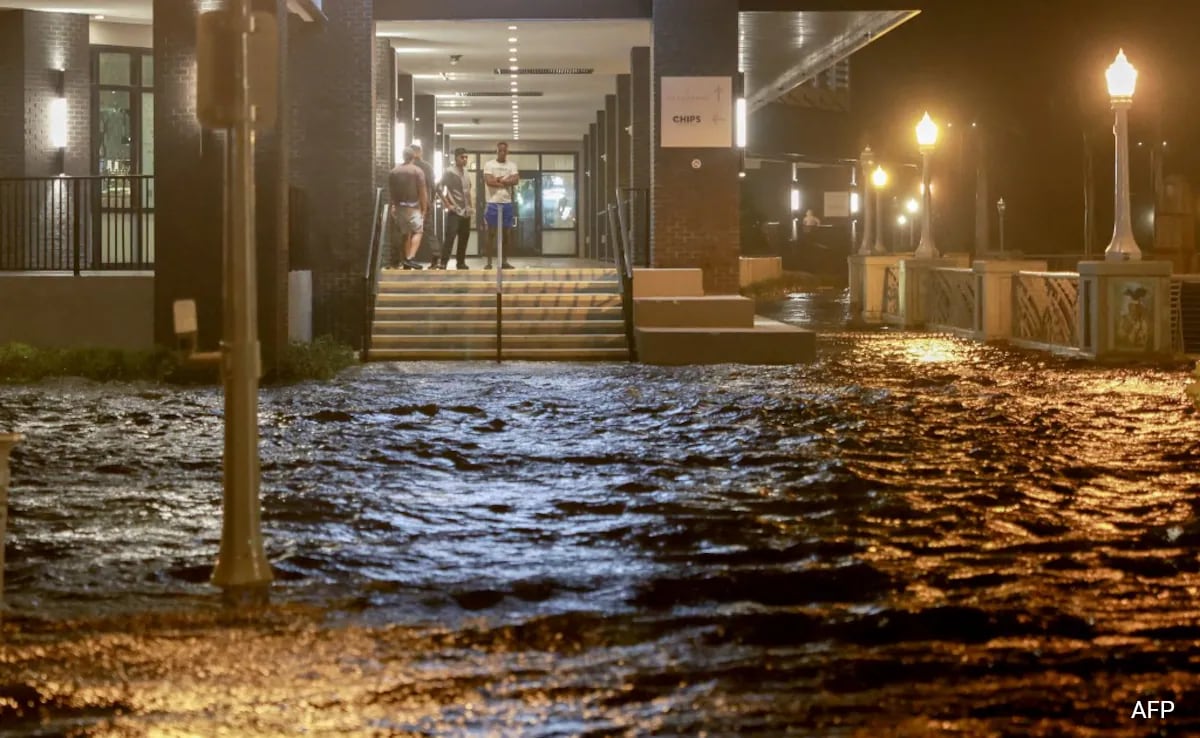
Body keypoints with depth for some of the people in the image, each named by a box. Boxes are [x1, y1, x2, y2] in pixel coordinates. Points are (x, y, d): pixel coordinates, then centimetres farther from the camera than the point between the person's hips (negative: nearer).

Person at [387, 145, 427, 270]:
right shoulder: (417, 171, -8)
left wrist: (393, 205, 20)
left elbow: (390, 191, 8)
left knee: (405, 234, 12)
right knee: (417, 232, 0)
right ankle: (409, 259, -19)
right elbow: (422, 191, -10)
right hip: (413, 206, -5)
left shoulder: (394, 172, 4)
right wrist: (424, 208, -3)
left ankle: (405, 261, 12)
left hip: (399, 207, 5)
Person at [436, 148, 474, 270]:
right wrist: (447, 205, -15)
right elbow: (439, 189, -13)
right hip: (454, 212, -7)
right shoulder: (449, 172, -7)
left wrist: (471, 207, 14)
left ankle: (460, 262, 17)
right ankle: (444, 263, -13)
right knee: (449, 237, -12)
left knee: (464, 238, 9)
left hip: (466, 212, 7)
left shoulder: (467, 174, 15)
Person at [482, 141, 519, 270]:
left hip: (507, 203, 3)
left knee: (507, 232, 6)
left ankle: (504, 261, 12)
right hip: (493, 203, -3)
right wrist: (506, 182, -8)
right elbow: (489, 181, -15)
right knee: (491, 232, -1)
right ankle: (489, 262, 1)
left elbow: (516, 180, -7)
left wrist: (499, 179, -12)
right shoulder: (489, 165, -1)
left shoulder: (512, 165, 8)